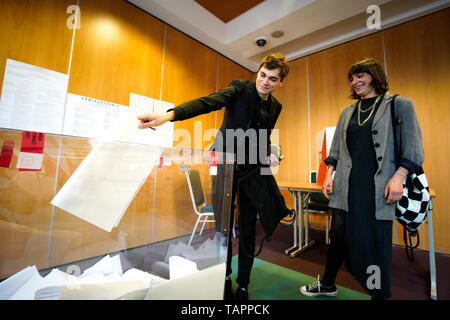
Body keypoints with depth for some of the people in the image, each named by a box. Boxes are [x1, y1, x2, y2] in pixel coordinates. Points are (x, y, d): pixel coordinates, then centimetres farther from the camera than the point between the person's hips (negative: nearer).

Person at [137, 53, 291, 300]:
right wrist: (170, 115, -39)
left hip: (251, 171, 4)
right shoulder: (240, 89, -5)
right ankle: (224, 282, 29)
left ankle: (243, 287, 30)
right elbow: (208, 102, -23)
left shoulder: (275, 107, 10)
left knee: (248, 230, 10)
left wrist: (268, 156, -2)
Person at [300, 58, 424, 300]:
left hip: (378, 186, -3)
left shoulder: (399, 105, 6)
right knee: (338, 234, 8)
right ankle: (327, 284, 26)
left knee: (377, 240, 4)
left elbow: (412, 145, -2)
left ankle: (379, 294, 25)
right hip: (347, 185, 4)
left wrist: (398, 176, -14)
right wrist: (329, 174, 5)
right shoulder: (347, 112, 17)